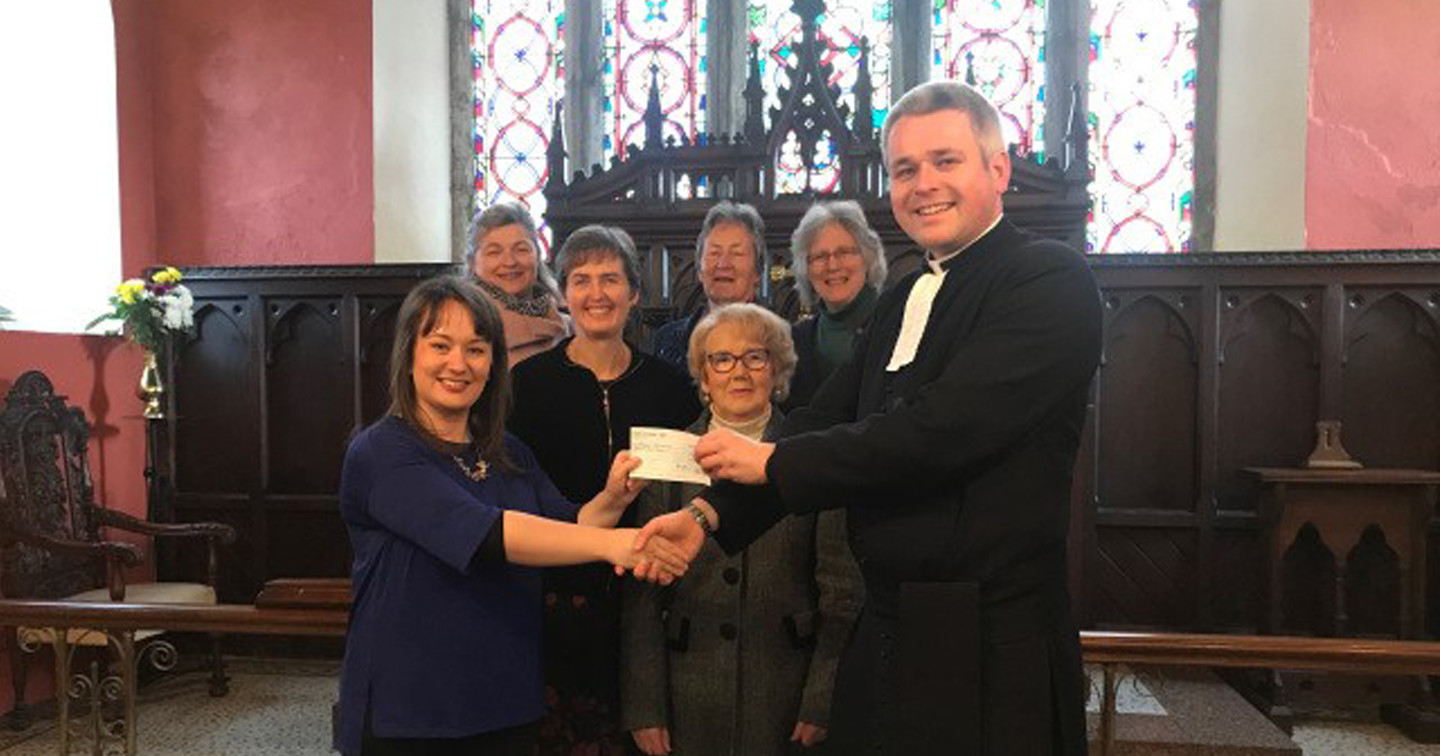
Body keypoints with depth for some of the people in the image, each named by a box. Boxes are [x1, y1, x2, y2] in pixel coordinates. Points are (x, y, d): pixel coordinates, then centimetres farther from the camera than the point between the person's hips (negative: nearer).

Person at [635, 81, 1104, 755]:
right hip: (886, 632, 7)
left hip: (989, 650, -7)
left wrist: (773, 460, -15)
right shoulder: (903, 300, 13)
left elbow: (943, 430, -23)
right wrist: (710, 513, -6)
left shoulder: (1050, 280, -12)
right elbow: (827, 417, 6)